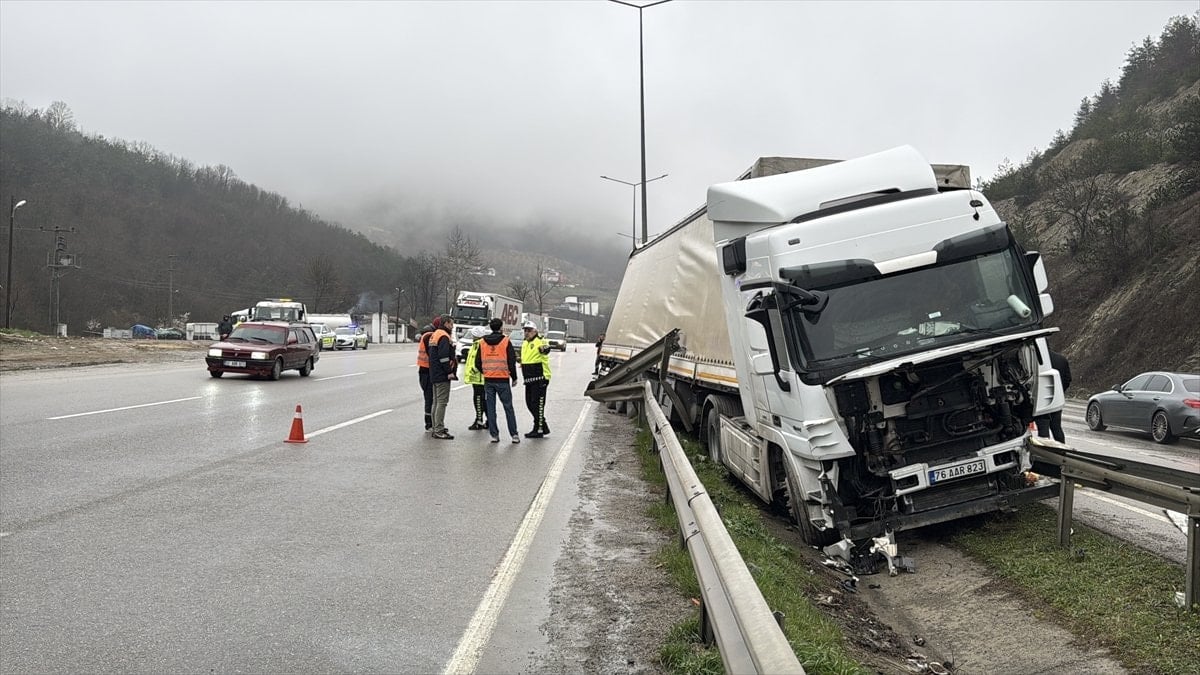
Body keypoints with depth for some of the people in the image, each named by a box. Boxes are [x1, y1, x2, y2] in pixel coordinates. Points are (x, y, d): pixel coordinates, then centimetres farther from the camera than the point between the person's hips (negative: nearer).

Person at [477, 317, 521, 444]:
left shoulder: (482, 342, 5)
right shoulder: (506, 341, -5)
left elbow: (477, 363, 8)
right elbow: (512, 361, -6)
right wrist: (514, 377, 6)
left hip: (488, 380, 3)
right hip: (503, 380, -3)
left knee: (490, 408, 7)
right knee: (508, 407, 4)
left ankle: (494, 435, 7)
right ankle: (514, 435, 4)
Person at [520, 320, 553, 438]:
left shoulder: (540, 341, -12)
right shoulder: (524, 343, 16)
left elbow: (546, 350, -36)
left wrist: (545, 349, -56)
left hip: (539, 379, -9)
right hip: (529, 379, 9)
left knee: (538, 404, -5)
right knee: (529, 403, 13)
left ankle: (538, 429, 2)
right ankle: (544, 427, 23)